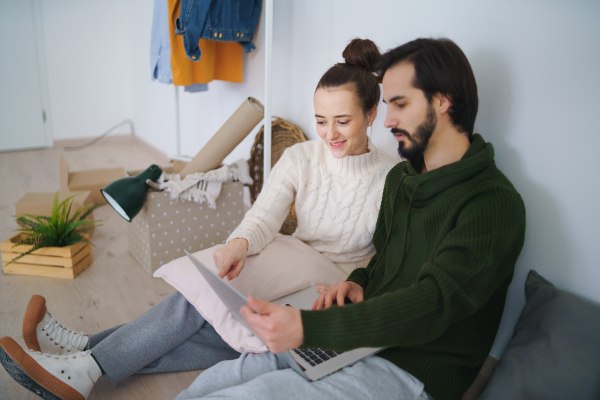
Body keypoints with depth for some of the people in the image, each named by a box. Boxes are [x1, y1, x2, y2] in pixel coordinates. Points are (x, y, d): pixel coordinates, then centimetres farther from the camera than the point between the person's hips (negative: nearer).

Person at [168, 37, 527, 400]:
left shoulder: (494, 203, -15)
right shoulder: (400, 178, 13)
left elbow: (433, 303, -25)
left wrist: (307, 327, -34)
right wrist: (358, 283, 1)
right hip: (362, 340, 7)